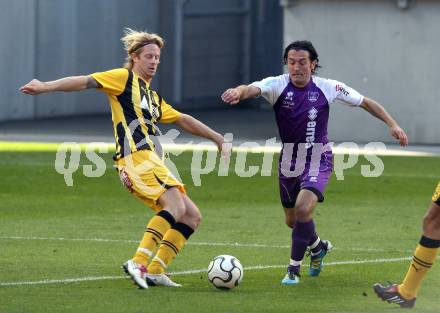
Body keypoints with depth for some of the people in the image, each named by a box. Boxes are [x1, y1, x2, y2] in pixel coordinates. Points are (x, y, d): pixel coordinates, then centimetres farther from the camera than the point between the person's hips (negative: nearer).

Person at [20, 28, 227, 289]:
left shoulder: (153, 98, 29)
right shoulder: (124, 79, 4)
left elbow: (183, 120, 39)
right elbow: (86, 82, -5)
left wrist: (217, 138, 43)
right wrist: (46, 87, -15)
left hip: (149, 160, 9)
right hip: (136, 157, -9)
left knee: (191, 216, 6)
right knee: (176, 206, -26)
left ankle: (156, 271, 2)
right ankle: (139, 263, -35)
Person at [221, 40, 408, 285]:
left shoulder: (328, 88, -10)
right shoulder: (278, 85, -13)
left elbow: (366, 103, 3)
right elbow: (254, 89, -35)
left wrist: (393, 124, -5)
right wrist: (239, 92, -59)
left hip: (318, 160, -3)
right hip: (289, 161, 3)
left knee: (303, 208, -26)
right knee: (292, 220, 16)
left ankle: (294, 269, -10)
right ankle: (318, 247, 49)